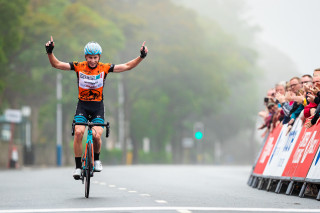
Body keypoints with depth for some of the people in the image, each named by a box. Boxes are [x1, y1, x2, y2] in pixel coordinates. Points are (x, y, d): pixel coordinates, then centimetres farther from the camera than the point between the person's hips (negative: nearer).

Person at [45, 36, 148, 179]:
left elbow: (127, 66, -5)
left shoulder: (104, 68, -4)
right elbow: (56, 64, -8)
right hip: (82, 105, 0)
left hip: (97, 106, 0)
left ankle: (96, 159, 13)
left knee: (96, 135, -18)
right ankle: (78, 166, -9)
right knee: (78, 132, -20)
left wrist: (141, 57, -15)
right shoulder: (79, 67, -5)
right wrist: (50, 52, -23)